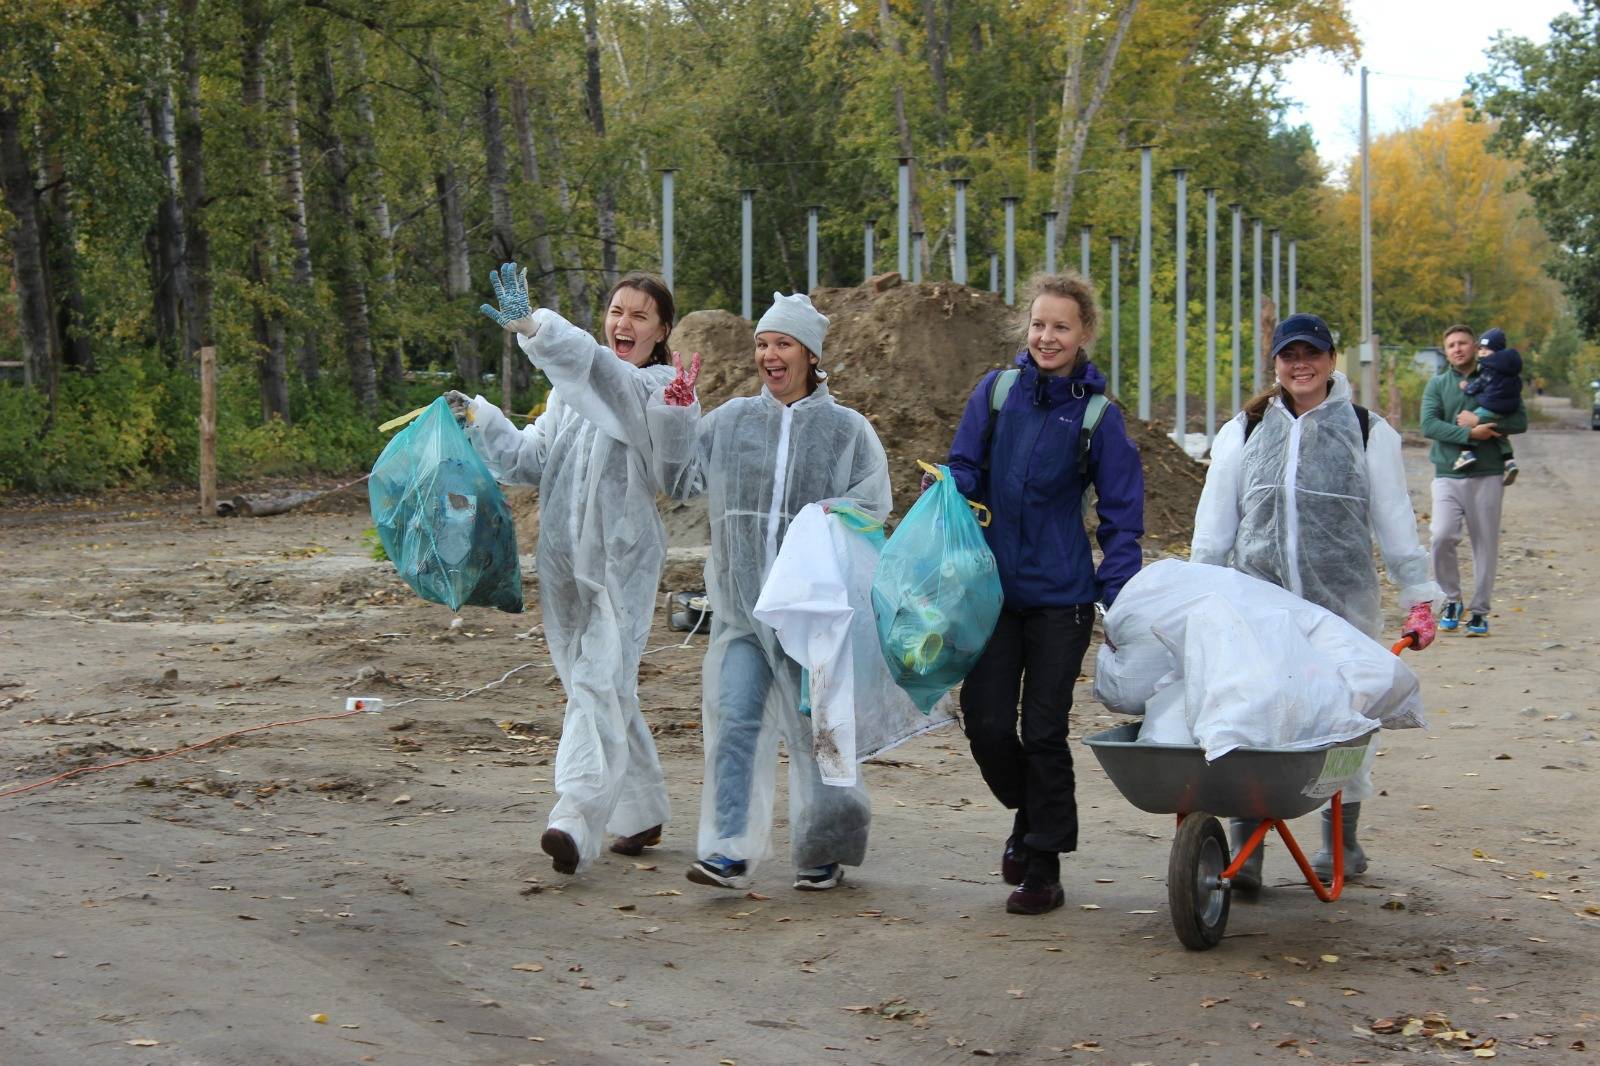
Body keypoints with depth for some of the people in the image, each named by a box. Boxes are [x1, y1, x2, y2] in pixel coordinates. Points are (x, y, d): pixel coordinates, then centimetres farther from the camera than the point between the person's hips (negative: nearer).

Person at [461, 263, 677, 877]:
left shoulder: (658, 388, -6)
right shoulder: (571, 390, 17)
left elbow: (603, 372, -27)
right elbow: (532, 461, 18)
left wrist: (533, 327, -43)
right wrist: (480, 420, 4)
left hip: (622, 558, -7)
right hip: (563, 557, 7)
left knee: (599, 685, -17)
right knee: (607, 688, 13)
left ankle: (577, 820, -27)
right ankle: (642, 813, 25)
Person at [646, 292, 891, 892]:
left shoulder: (846, 429, 2)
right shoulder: (731, 421, 9)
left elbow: (872, 503, -1)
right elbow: (681, 482, 11)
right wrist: (675, 417, 0)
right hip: (742, 601, 2)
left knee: (815, 723, 6)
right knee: (735, 718, -7)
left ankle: (826, 852, 21)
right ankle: (731, 850, -5)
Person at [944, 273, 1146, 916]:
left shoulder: (1097, 415, -4)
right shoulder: (996, 392, 1)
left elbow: (1121, 518, -1)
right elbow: (963, 474, 7)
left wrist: (1117, 603, -9)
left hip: (1061, 596, -2)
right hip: (994, 589, 2)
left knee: (1043, 730, 1)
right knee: (986, 723, 0)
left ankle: (1042, 869, 15)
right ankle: (1029, 811, 31)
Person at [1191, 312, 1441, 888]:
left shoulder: (1368, 432, 5)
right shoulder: (1243, 433, 9)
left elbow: (1395, 522, 8)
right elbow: (1213, 527, 13)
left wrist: (1418, 600, 7)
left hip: (1343, 603, -1)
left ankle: (1342, 839, 24)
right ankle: (1244, 853, -3)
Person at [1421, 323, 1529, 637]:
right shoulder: (1437, 384, 8)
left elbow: (1520, 421, -1)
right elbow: (1429, 425, -6)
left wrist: (1480, 421, -12)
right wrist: (1469, 434, -16)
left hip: (1488, 475, 1)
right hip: (1447, 475, 0)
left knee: (1486, 544, 1)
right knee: (1443, 536, -16)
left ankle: (1479, 611, 11)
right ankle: (1451, 600, 4)